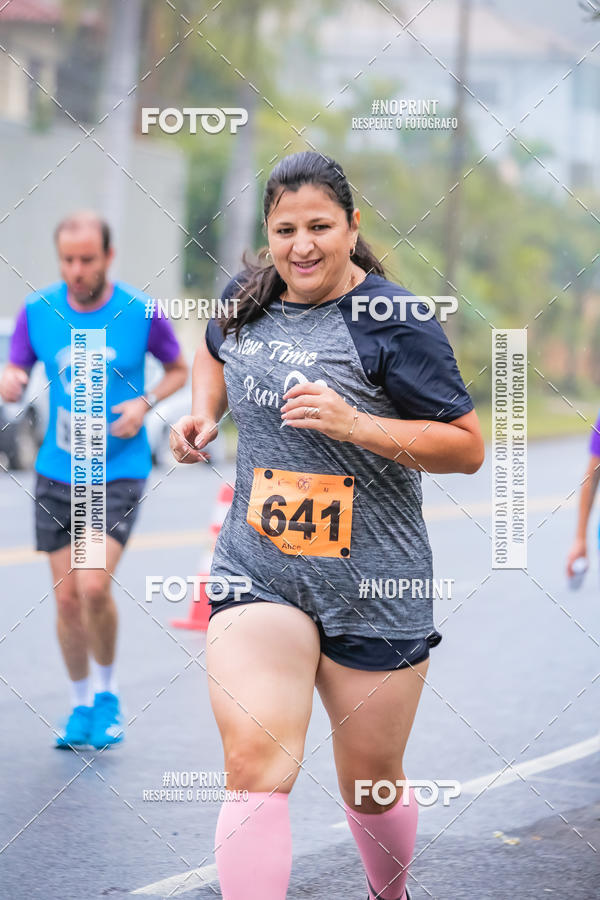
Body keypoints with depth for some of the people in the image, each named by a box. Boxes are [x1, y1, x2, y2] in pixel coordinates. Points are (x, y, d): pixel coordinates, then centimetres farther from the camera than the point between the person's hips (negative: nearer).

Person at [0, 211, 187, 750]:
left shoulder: (141, 312, -8)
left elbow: (179, 370, 7)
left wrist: (146, 403, -12)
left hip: (119, 472, -3)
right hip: (56, 473, 3)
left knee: (93, 586, -17)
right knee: (66, 596, 4)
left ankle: (107, 692, 8)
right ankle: (81, 705, 24)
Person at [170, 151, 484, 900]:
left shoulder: (394, 323, -12)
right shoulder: (248, 297, 3)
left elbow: (467, 447, -12)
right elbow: (214, 350, 28)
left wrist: (355, 424, -24)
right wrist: (202, 416, 8)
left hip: (374, 586, -2)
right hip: (256, 573, 2)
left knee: (372, 784, 14)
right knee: (255, 763, -18)